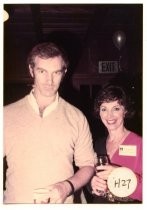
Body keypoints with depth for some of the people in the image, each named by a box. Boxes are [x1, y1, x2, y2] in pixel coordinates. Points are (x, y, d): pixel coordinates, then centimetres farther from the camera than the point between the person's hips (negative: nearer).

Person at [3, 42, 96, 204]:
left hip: (61, 203, 0)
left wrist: (67, 187, -15)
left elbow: (87, 165, 1)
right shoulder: (7, 115, -4)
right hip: (15, 201, 0)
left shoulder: (77, 118, -3)